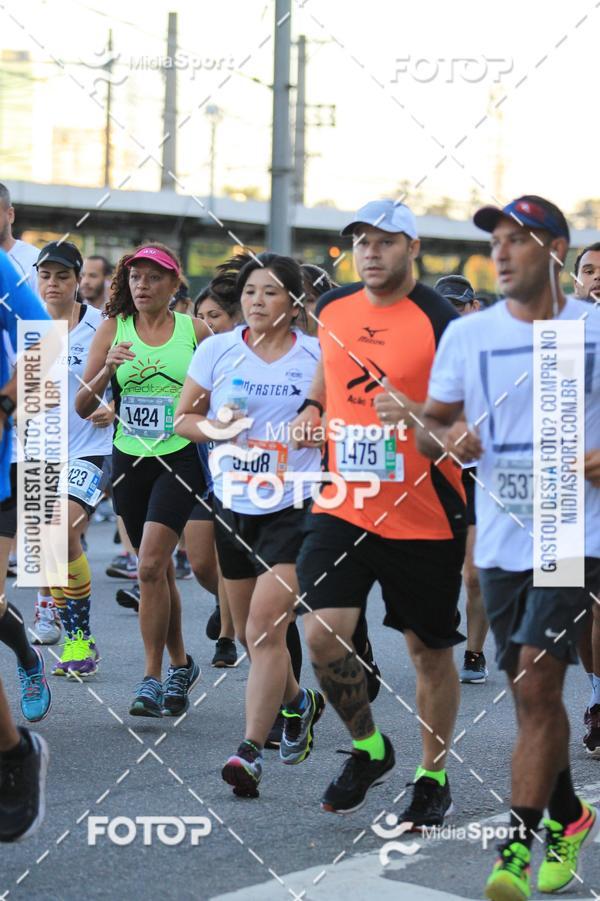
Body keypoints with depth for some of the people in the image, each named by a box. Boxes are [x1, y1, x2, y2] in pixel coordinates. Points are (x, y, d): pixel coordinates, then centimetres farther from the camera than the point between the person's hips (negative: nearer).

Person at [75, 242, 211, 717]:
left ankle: (153, 678, -8)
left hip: (181, 458, -3)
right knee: (161, 570, 13)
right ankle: (181, 664, 29)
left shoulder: (196, 330, -1)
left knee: (150, 565, -16)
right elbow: (82, 407, 0)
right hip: (129, 460, 3)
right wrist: (108, 368, -16)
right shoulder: (113, 329, 3)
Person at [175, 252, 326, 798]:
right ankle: (299, 703, 42)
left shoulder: (317, 356, -3)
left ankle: (251, 751, -14)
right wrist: (212, 428, -12)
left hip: (294, 508, -4)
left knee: (266, 625, -16)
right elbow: (183, 419, 9)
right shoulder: (218, 350, 2)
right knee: (249, 634, 14)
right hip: (233, 506, 4)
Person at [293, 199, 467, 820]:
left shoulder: (441, 323, -12)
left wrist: (416, 413, -30)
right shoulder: (332, 310, 5)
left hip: (423, 519, -4)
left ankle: (433, 776, 29)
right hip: (344, 508, 4)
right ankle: (368, 749, 17)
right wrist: (312, 409, 7)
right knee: (323, 634, -9)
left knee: (429, 651, 9)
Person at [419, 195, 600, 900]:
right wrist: (446, 437, -12)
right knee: (530, 692, 13)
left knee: (536, 684, -14)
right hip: (500, 541, 4)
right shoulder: (467, 335, 5)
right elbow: (428, 426, 10)